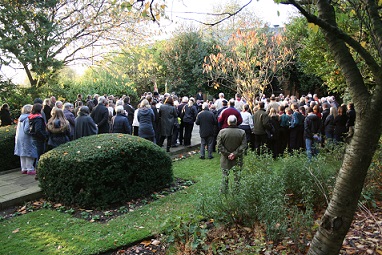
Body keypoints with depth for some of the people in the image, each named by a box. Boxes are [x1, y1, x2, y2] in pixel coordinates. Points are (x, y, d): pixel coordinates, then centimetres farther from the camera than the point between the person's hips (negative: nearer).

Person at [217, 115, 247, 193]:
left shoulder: (222, 132, -10)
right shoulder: (242, 132, -9)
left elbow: (219, 146, -10)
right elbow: (243, 146, -11)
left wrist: (227, 154, -8)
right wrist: (235, 153, -12)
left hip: (225, 158, 0)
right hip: (238, 159, 0)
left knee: (225, 174, 14)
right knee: (237, 174, 15)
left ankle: (224, 190, 23)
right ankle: (236, 190, 24)